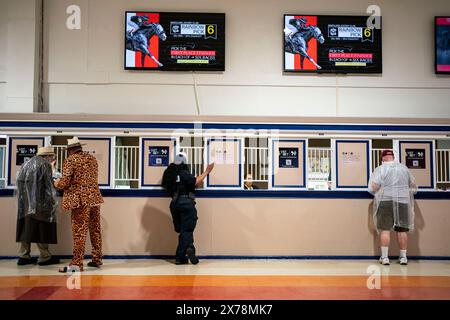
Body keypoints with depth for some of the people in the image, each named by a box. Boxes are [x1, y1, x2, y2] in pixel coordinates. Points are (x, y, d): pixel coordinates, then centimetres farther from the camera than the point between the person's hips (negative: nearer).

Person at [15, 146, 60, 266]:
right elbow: (48, 186, -11)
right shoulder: (45, 165, -6)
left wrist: (24, 200, 17)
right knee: (41, 228, -1)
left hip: (26, 204, 7)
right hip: (39, 205, -7)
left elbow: (19, 183, 15)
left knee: (27, 229, 10)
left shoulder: (26, 164, 17)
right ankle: (44, 257, 3)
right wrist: (53, 201, -4)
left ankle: (23, 256, 12)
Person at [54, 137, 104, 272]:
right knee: (95, 230, 12)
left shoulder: (70, 160, -6)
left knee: (79, 231, -4)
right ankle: (97, 259, 19)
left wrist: (57, 184, 9)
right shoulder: (92, 158, 13)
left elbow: (65, 181, -12)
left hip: (80, 199, -6)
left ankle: (77, 263, -3)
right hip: (94, 197, 6)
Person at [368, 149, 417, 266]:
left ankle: (384, 257, 1)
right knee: (402, 230, 8)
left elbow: (373, 187, -8)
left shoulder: (380, 169, -1)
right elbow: (413, 185, 16)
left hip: (385, 201, -3)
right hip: (403, 201, 3)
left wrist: (379, 191, 13)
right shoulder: (404, 168, 11)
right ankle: (403, 257, 15)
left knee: (385, 229, 0)